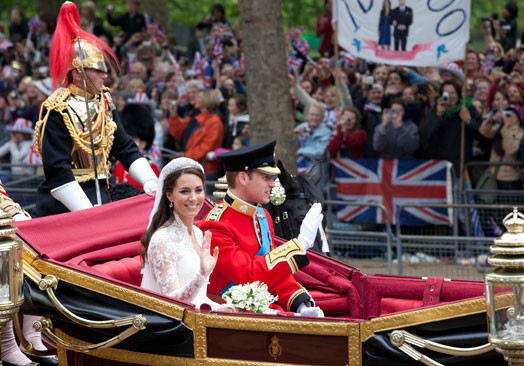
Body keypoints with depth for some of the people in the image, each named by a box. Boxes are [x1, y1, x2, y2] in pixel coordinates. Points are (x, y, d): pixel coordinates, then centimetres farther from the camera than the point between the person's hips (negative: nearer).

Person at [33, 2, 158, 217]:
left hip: (100, 196, 7)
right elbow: (57, 171, -21)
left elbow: (126, 149, 12)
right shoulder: (58, 110, -16)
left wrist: (150, 183, -3)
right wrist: (87, 212, -26)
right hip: (63, 206, -7)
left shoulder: (104, 102, 7)